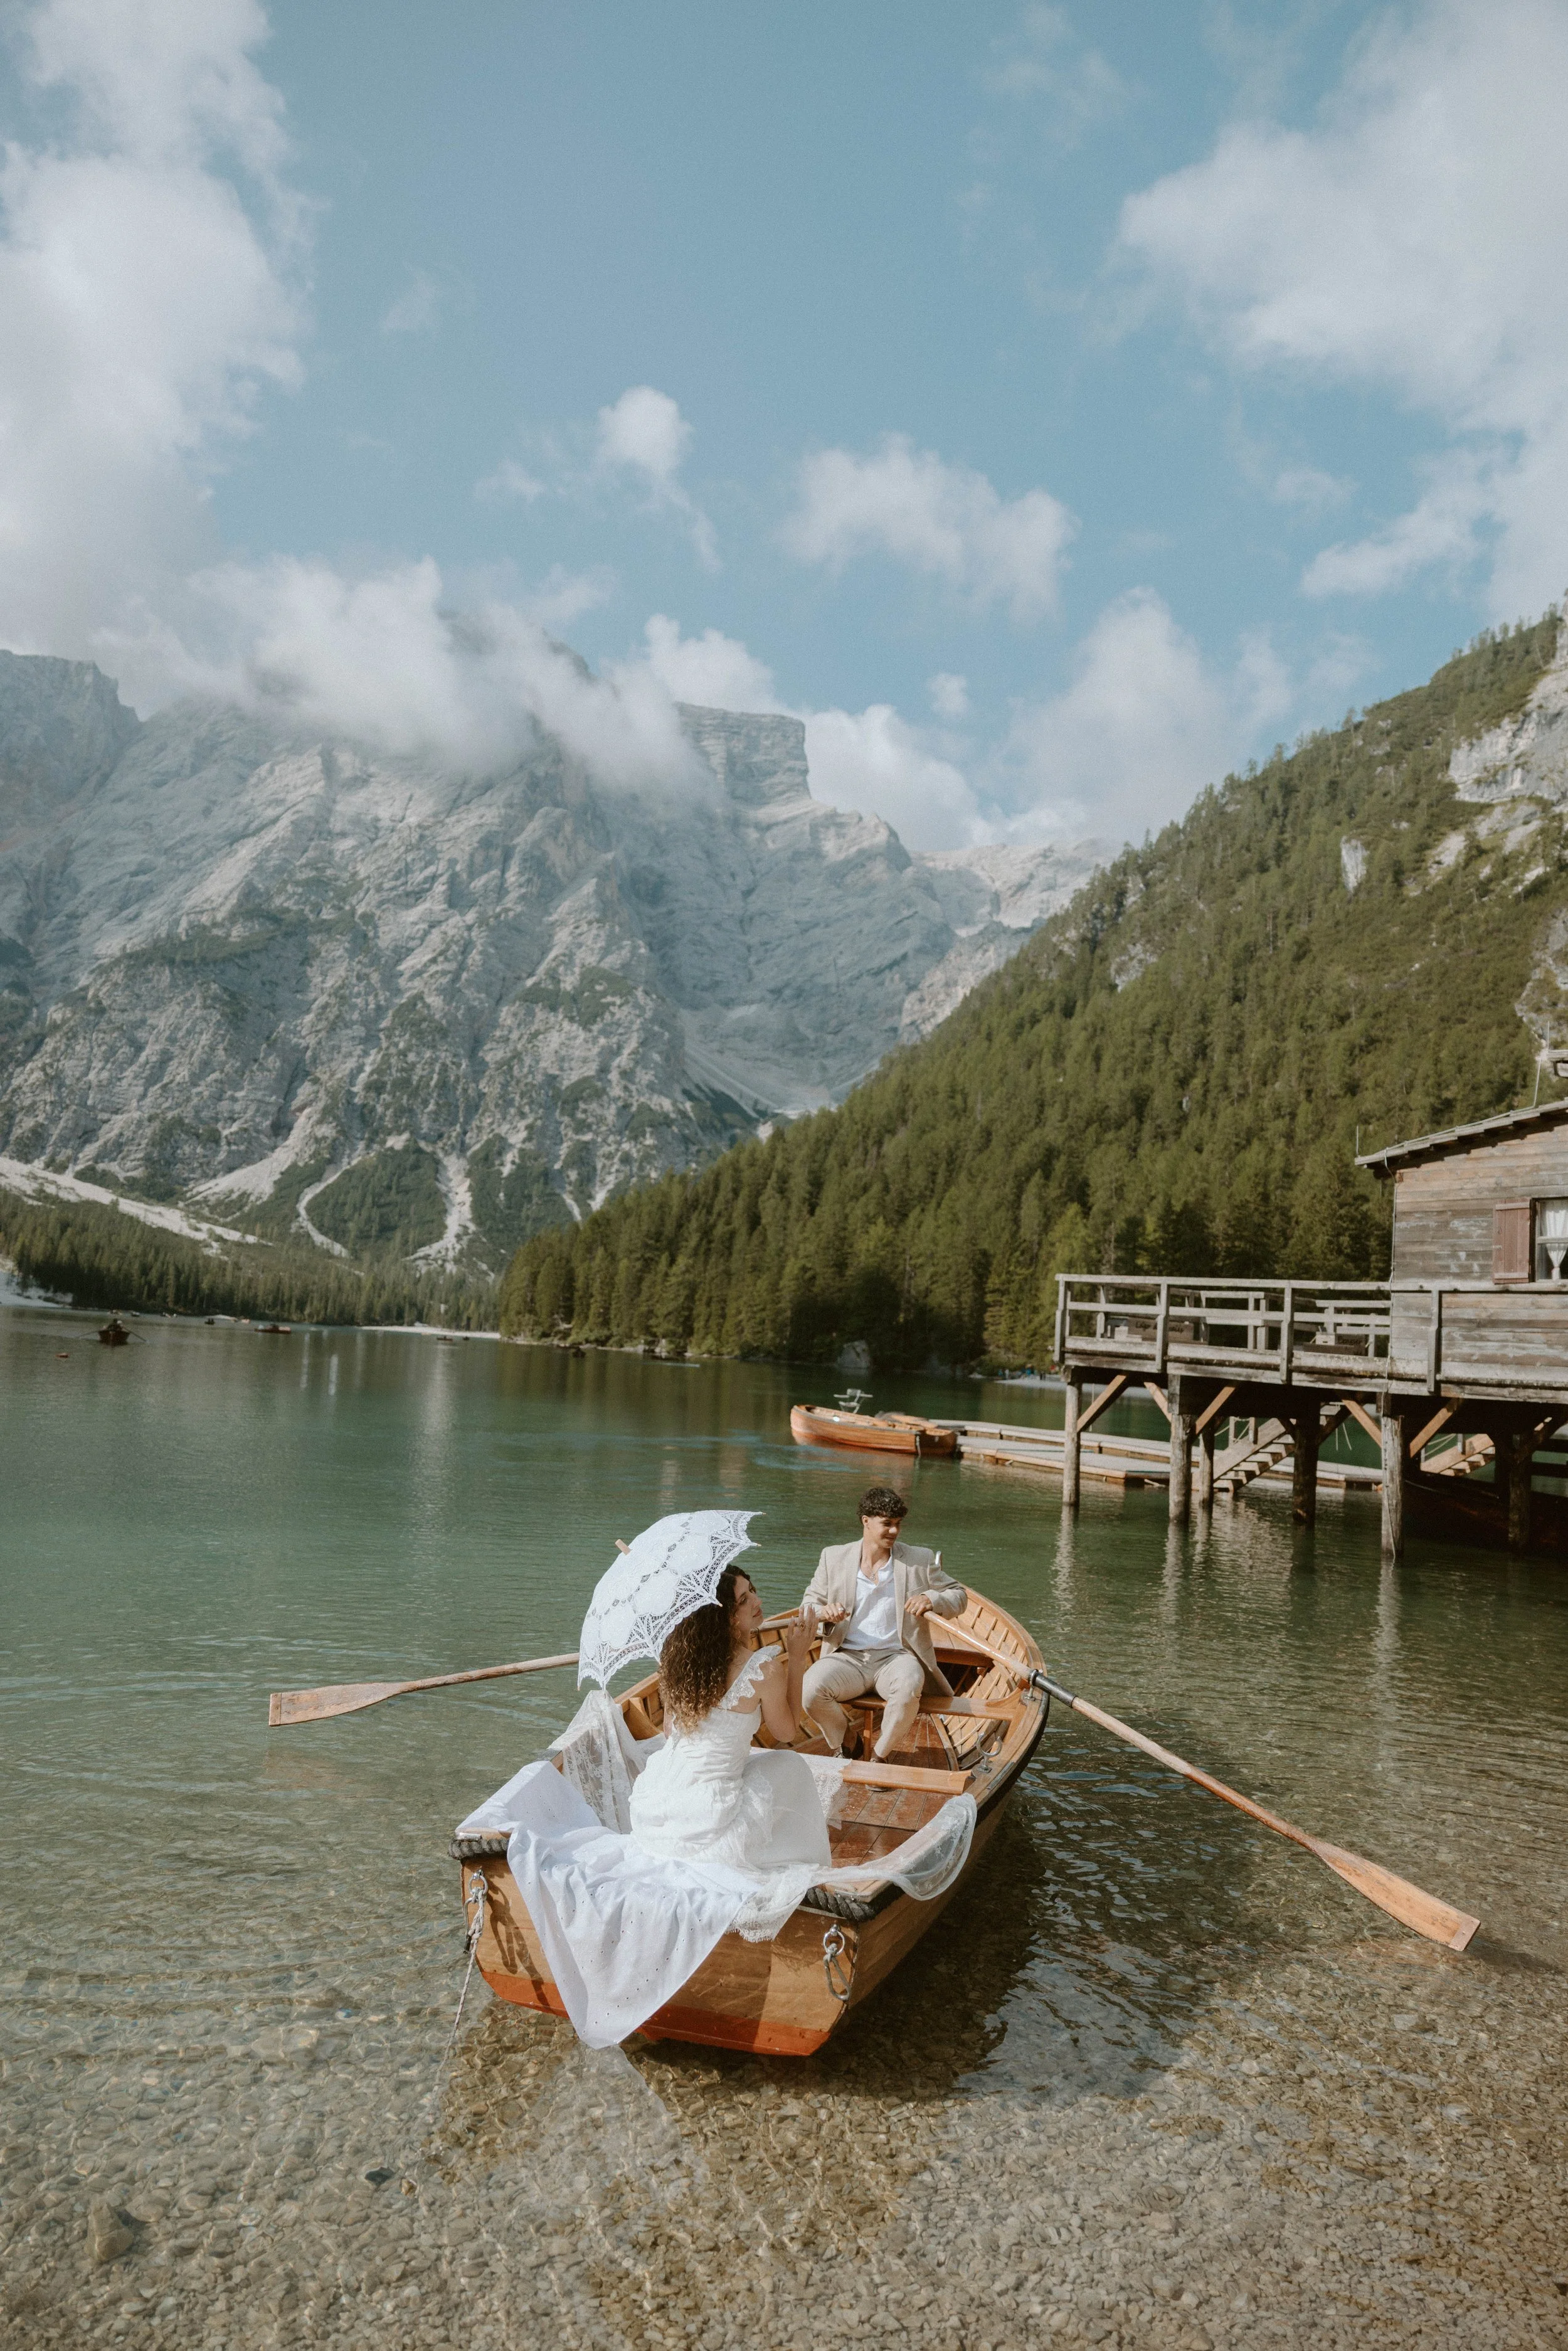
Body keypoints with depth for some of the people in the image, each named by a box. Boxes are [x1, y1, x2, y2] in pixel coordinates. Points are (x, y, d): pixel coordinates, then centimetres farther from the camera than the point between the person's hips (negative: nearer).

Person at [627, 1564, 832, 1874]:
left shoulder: (680, 1654, 0)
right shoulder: (764, 1669, -17)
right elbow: (788, 1732, 2)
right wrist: (797, 1658, 4)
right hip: (705, 1827, -6)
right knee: (793, 1767, 20)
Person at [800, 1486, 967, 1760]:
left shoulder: (920, 1560, 7)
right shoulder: (834, 1557, 9)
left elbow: (958, 1595, 12)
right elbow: (810, 1602, 12)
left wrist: (932, 1599, -11)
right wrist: (823, 1612, -13)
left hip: (896, 1656, -1)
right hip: (848, 1656, 1)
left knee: (908, 1689, -37)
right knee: (810, 1688, -29)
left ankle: (880, 1757, -9)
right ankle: (845, 1744, 2)